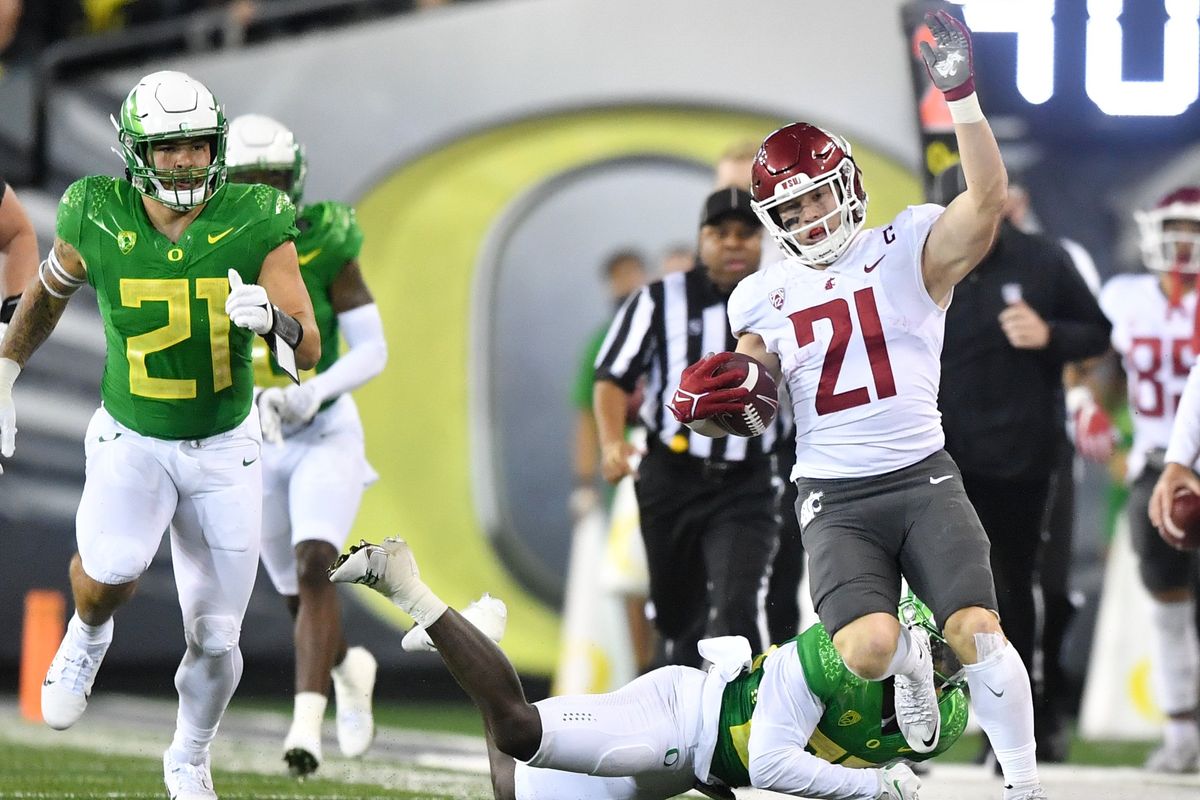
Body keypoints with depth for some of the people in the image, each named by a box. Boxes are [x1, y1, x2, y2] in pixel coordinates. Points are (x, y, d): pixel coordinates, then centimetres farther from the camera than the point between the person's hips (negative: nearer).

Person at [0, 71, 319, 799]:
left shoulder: (255, 225, -17)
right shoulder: (97, 221, -14)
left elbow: (309, 351, -19)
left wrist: (270, 317, -40)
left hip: (224, 449, 1)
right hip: (132, 440, 0)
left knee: (215, 641, 4)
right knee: (110, 572, -28)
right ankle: (89, 635, 10)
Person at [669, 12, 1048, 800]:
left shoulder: (908, 250, -1)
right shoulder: (765, 298, 10)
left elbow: (988, 199, -19)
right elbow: (752, 403, 19)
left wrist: (962, 96, -31)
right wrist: (706, 404, -5)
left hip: (922, 476, -2)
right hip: (836, 498, 2)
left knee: (978, 631, -18)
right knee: (866, 649, -22)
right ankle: (908, 655, 17)